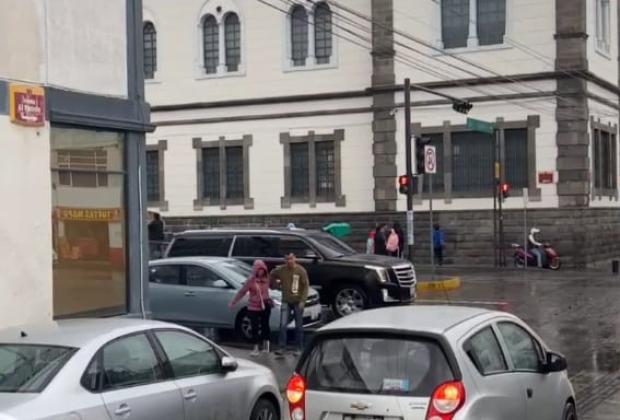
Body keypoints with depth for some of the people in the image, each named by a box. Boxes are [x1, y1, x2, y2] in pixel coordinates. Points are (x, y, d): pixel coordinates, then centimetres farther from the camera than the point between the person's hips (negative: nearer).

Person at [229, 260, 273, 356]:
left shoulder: (266, 279, -1)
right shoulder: (251, 280, -9)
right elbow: (242, 292, -6)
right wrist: (233, 302, -6)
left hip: (265, 306, 2)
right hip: (254, 307, -2)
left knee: (265, 326, 9)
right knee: (255, 328, 1)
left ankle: (266, 345, 25)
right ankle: (256, 348, 10)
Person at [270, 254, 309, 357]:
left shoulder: (301, 271, -10)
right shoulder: (281, 270, -2)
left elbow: (306, 286, -8)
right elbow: (272, 276, 17)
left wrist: (302, 300, -13)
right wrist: (278, 285, 8)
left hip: (297, 302, -2)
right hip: (286, 302, 2)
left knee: (299, 326, 7)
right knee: (283, 325, -6)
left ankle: (299, 348, 17)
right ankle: (282, 348, -3)